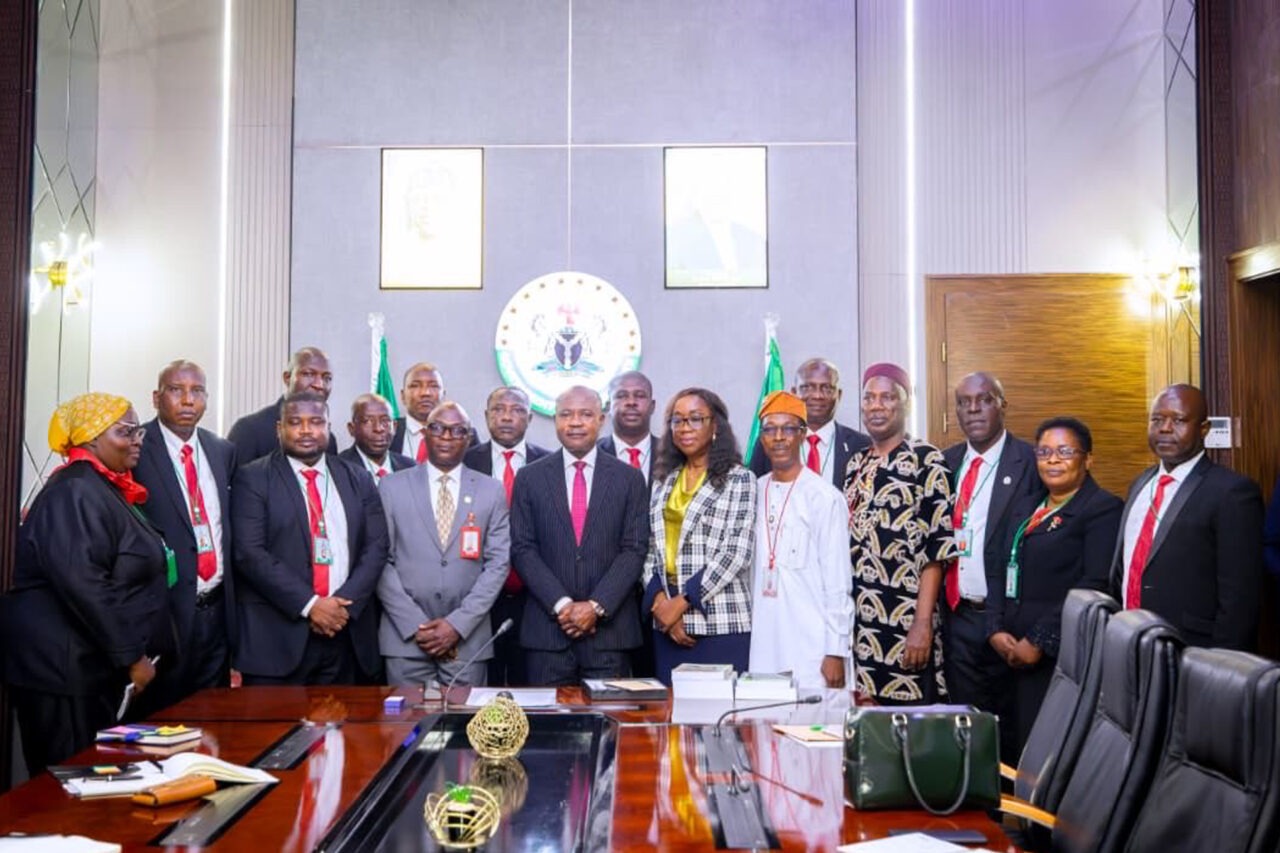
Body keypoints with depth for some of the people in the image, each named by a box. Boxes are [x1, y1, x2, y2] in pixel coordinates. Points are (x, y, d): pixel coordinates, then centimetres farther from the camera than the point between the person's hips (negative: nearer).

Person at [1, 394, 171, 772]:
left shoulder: (106, 490, 14)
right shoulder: (76, 493, -18)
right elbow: (84, 586, -27)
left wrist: (135, 653, 19)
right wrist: (131, 656, -21)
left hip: (92, 664, 10)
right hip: (64, 667, -10)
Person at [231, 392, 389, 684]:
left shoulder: (358, 480, 12)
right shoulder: (253, 478, 1)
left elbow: (376, 547, 6)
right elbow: (249, 552, -8)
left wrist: (344, 604, -9)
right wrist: (309, 604, -14)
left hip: (347, 634, 3)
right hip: (276, 636, -3)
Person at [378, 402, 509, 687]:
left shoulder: (491, 491, 6)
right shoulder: (392, 488, 5)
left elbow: (498, 563, 1)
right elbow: (381, 562, 0)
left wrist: (459, 624, -8)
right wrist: (415, 625, -8)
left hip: (468, 640, 1)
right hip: (405, 638, 0)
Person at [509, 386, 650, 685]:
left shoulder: (629, 478, 6)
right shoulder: (530, 477, 7)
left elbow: (634, 550, 0)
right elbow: (522, 549, 1)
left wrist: (597, 606, -10)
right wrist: (561, 604, -10)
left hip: (609, 629, 0)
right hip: (546, 630, 0)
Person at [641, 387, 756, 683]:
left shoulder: (739, 479, -1)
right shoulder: (664, 481, 14)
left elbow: (736, 553, -10)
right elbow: (650, 550, 10)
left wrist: (682, 602, -11)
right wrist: (660, 600, -6)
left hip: (721, 625, -4)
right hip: (666, 624, 5)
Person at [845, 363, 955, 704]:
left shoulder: (926, 461, -5)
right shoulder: (855, 465, 13)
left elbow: (936, 547, -10)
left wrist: (923, 623, -16)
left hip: (904, 623, -5)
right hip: (857, 621, 5)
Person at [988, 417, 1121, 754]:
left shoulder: (1104, 508, -5)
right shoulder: (1024, 506, 17)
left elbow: (1095, 584, -15)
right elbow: (998, 570, 15)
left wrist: (1040, 642, -16)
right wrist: (995, 630, 0)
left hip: (1062, 655, -6)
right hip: (1011, 654, 6)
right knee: (1012, 750, 8)